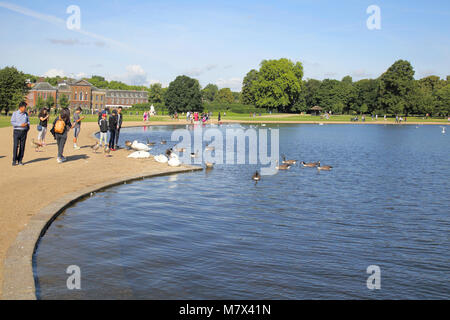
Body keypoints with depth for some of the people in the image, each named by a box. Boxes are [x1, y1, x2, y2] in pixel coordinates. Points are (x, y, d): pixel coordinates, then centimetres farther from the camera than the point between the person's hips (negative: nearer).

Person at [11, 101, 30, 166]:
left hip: (24, 132, 3)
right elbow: (12, 122, -7)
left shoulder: (26, 114, 10)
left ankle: (20, 161, 8)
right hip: (17, 131, -3)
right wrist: (20, 124, -17)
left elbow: (28, 121, 15)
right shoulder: (15, 113, -1)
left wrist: (27, 124, -9)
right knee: (15, 146, -6)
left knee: (22, 146, 2)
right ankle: (14, 161, 0)